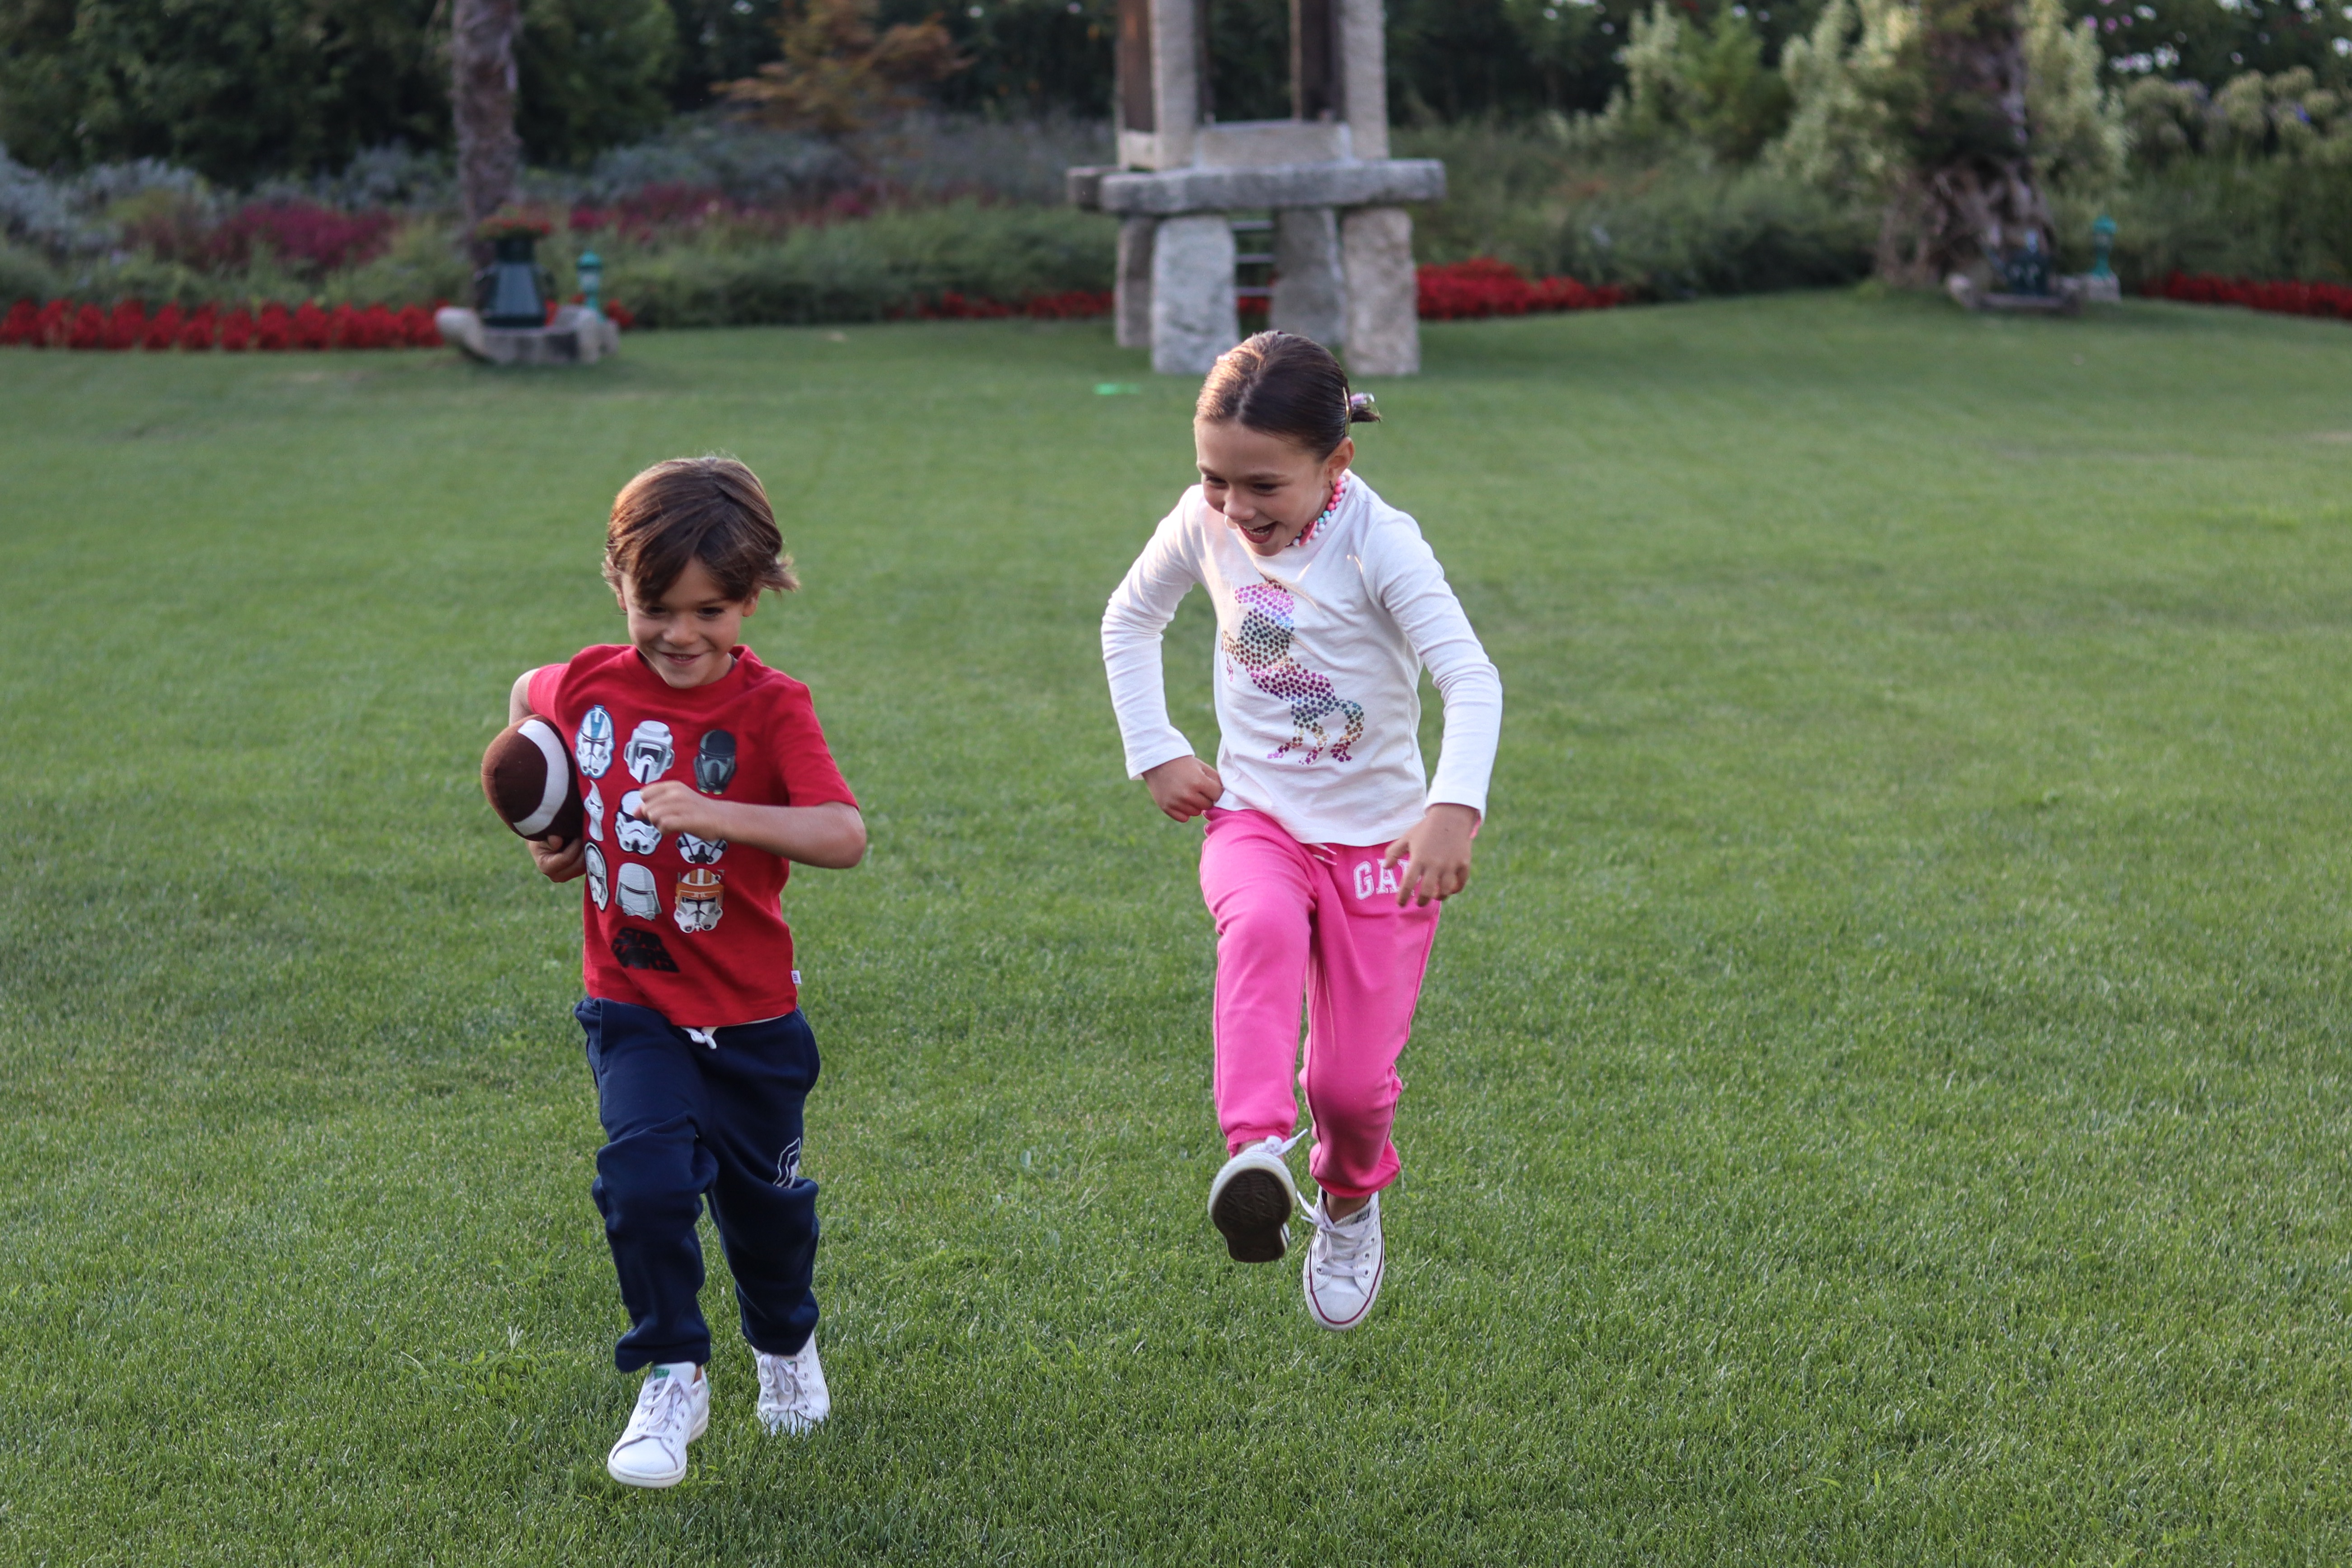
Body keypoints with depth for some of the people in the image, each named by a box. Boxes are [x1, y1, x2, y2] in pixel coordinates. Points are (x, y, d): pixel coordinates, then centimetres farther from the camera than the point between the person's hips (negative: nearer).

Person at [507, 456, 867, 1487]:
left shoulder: (770, 709, -17)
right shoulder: (586, 687, -7)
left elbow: (845, 837, -30)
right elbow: (528, 701, 18)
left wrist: (716, 814, -41)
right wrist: (549, 835, 6)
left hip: (750, 1014, -1)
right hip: (633, 1007, 1)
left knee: (764, 1198, 16)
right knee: (645, 1177, -19)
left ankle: (784, 1342, 46)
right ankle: (672, 1382, -1)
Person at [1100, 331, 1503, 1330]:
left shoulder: (1378, 543, -21)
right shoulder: (1206, 523, -7)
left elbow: (1471, 681, -32)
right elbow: (1129, 620, 13)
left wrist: (1454, 807, -48)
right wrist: (1155, 753, 2)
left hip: (1378, 837, -2)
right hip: (1254, 821, 2)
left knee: (1353, 1080, 1)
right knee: (1262, 927, -35)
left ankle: (1350, 1206, 35)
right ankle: (1255, 1154, -45)